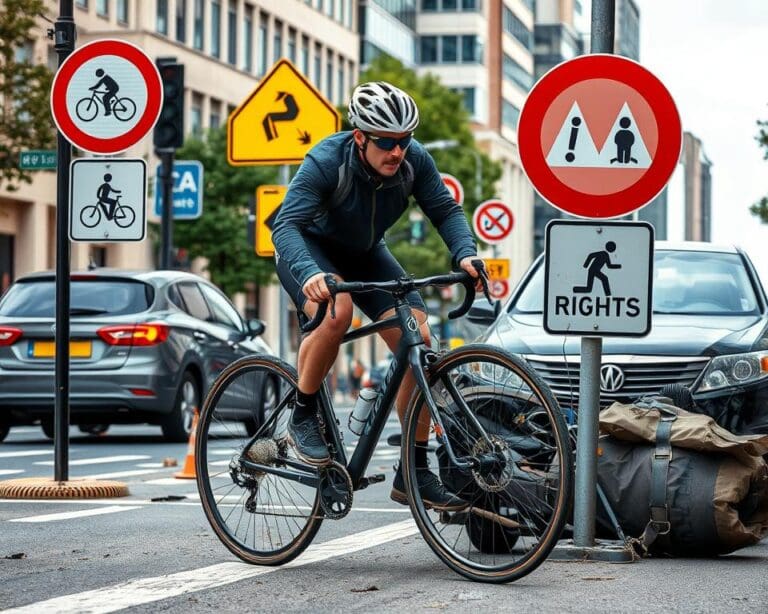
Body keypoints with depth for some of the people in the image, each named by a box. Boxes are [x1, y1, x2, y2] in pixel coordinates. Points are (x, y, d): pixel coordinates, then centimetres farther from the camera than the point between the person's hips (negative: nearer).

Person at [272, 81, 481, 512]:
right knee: (337, 312, -38)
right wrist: (310, 274, -57)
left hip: (365, 255, 5)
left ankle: (414, 474, -6)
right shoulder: (326, 162, -32)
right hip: (310, 249, -5)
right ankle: (304, 416, -13)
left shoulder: (414, 160, -20)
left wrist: (465, 252, -32)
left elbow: (445, 209, -11)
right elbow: (286, 225, -38)